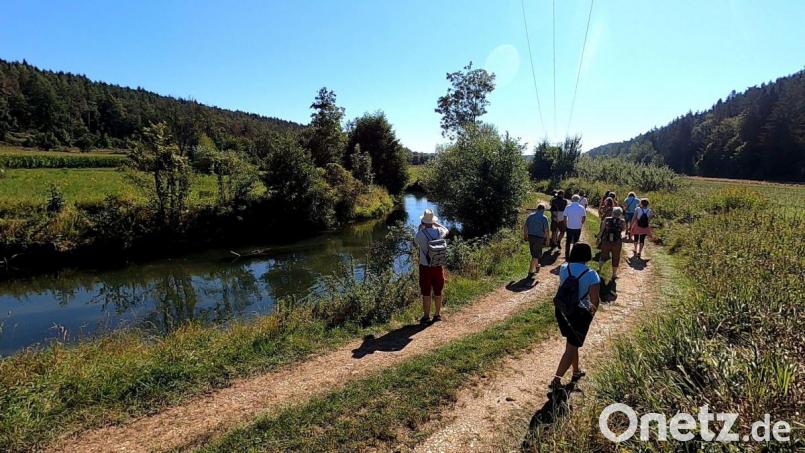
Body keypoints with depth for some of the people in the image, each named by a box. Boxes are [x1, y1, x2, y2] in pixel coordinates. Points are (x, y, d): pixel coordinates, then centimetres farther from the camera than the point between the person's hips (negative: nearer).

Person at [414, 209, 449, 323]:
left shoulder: (420, 234, -14)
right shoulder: (439, 231, -5)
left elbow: (416, 243, 9)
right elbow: (447, 231, 21)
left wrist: (420, 229, 15)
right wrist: (436, 223, 26)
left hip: (425, 267, -3)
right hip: (438, 266, 3)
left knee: (426, 293, 6)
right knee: (438, 292, 13)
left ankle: (426, 316, 13)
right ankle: (437, 315, 23)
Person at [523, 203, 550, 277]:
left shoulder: (530, 216, 3)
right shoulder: (544, 218, -12)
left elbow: (525, 226, 6)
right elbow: (546, 230, -15)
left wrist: (525, 235, 16)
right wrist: (546, 239, -4)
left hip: (530, 237, 5)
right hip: (539, 238, -5)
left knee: (534, 253, 23)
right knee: (535, 255, 3)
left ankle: (536, 266, 41)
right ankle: (530, 272, 3)